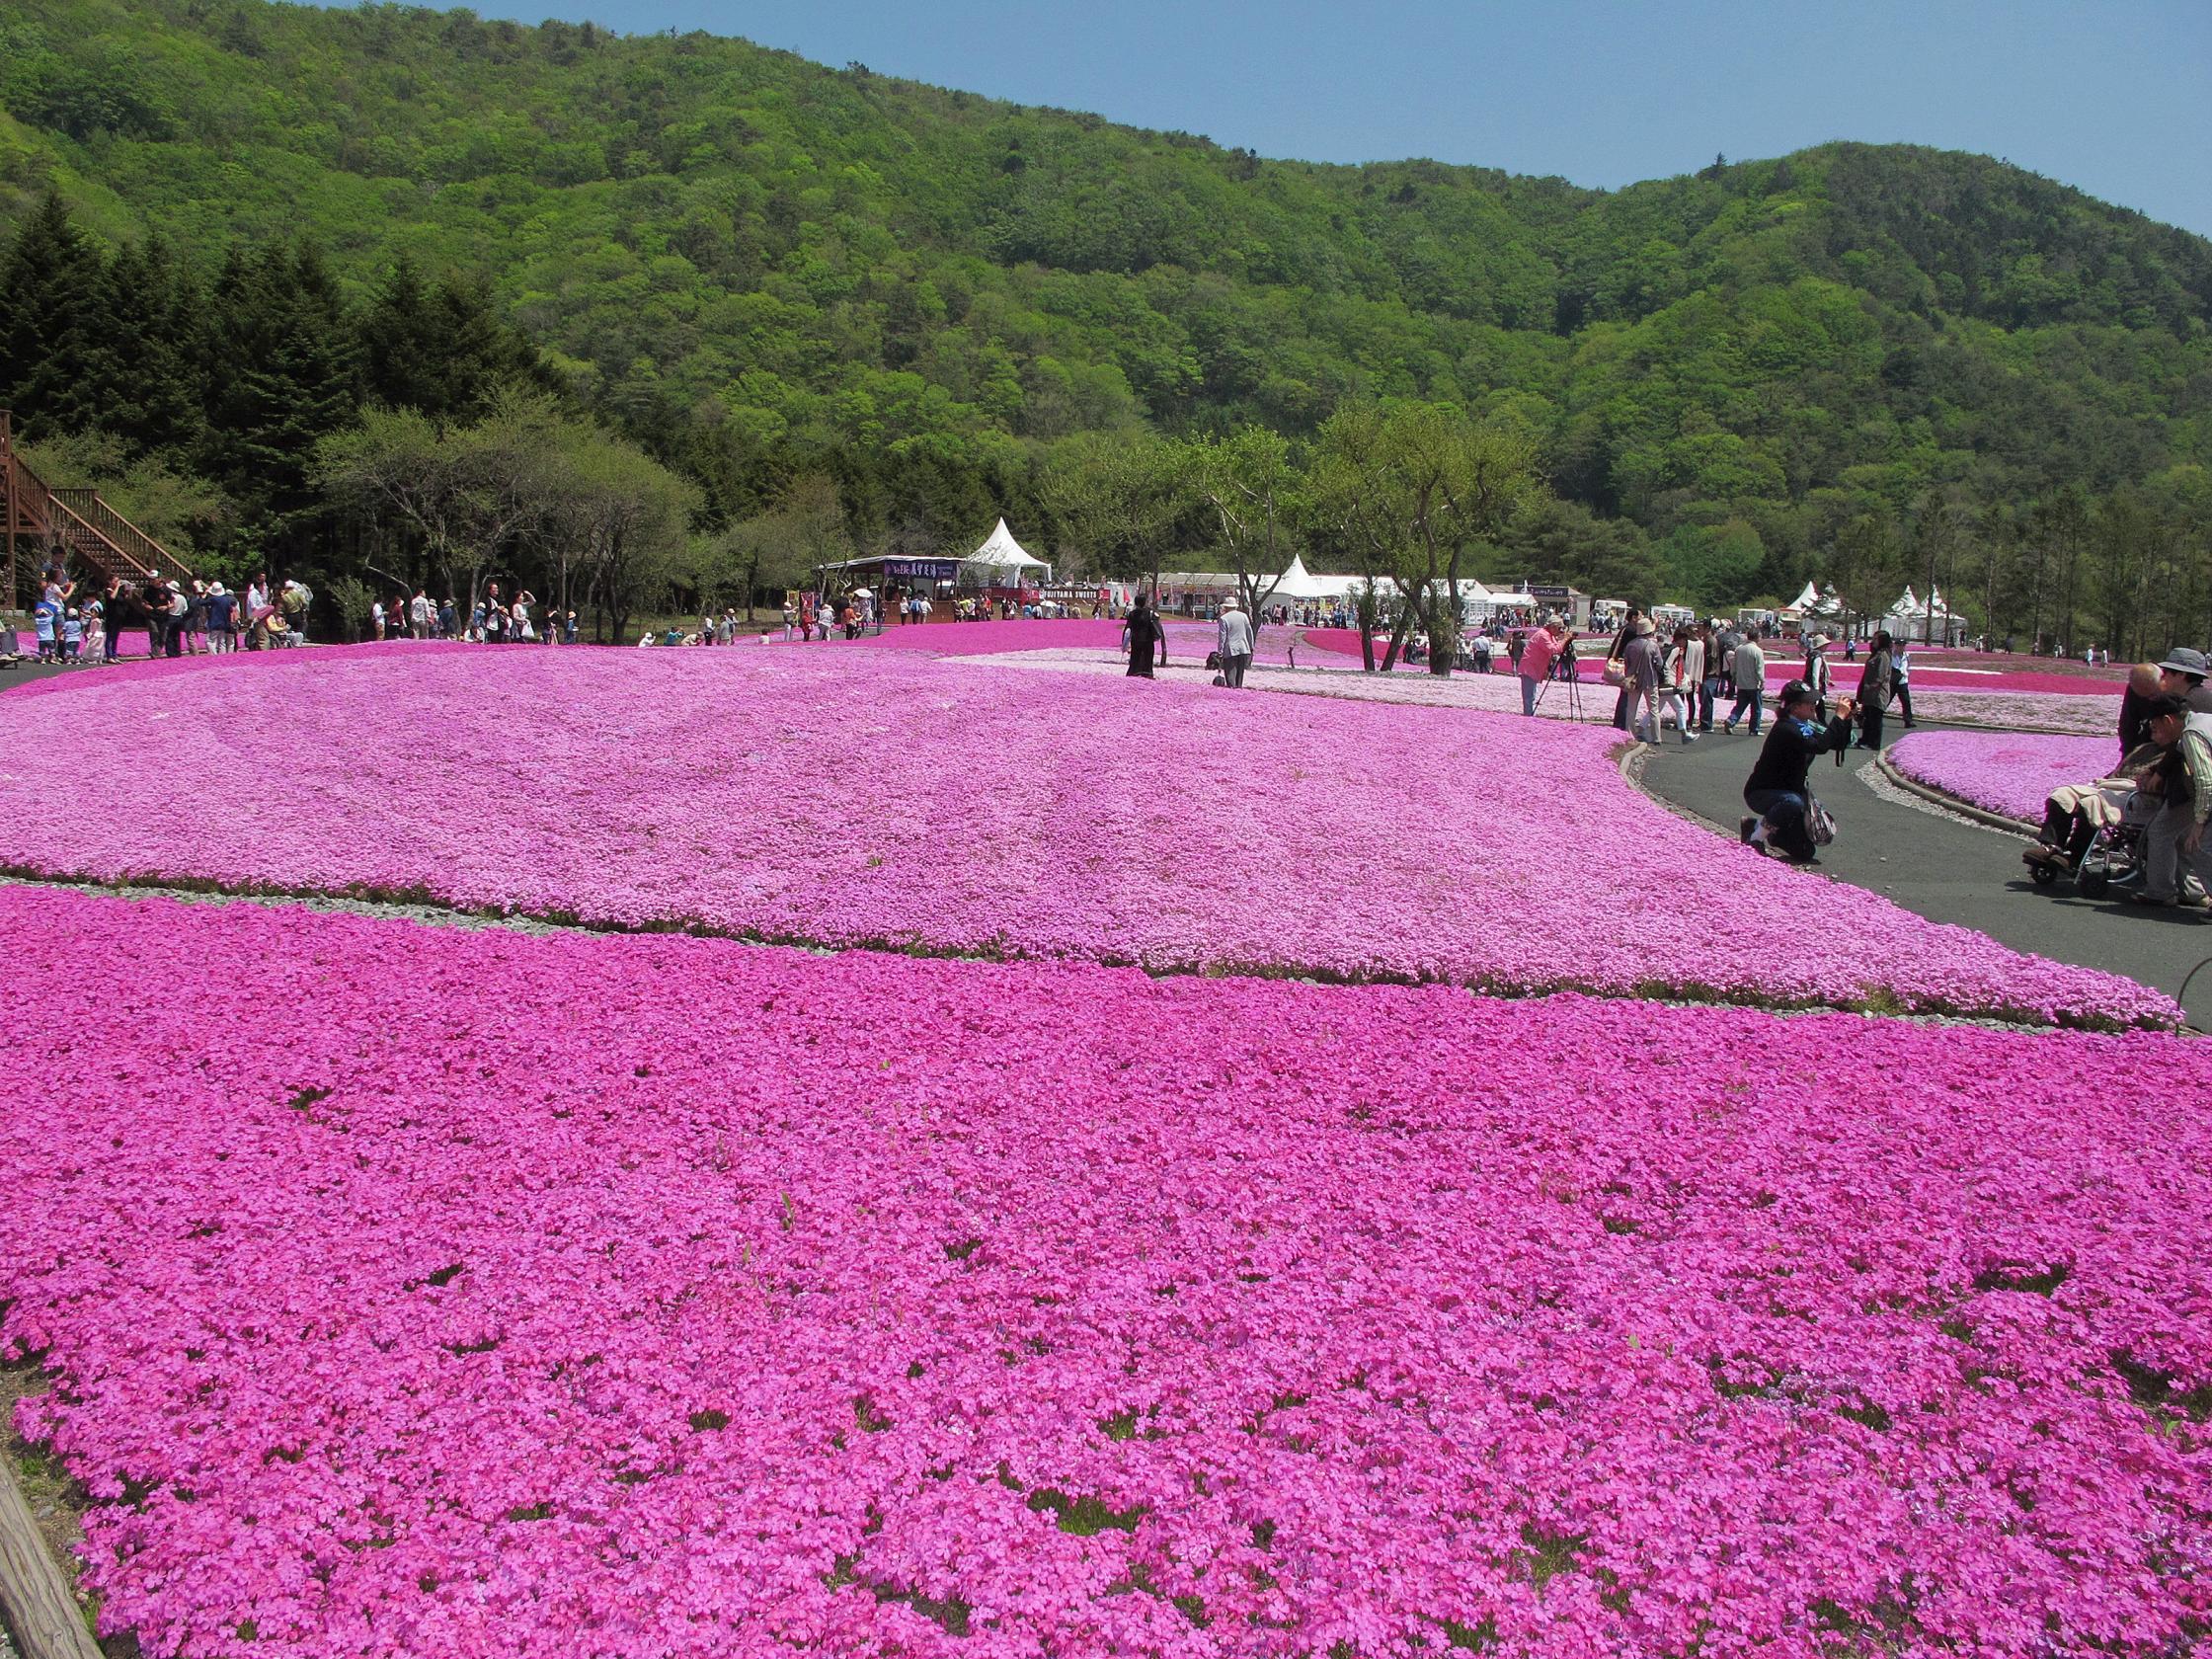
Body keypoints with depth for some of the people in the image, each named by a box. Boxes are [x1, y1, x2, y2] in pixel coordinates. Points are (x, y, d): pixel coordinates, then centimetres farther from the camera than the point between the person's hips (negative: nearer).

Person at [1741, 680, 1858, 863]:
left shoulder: (1807, 726, 3)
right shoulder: (1785, 729, -26)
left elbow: (1839, 744, 5)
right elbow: (1820, 746, -38)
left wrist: (1847, 719, -10)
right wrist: (1839, 717, -32)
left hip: (1791, 791, 9)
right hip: (1761, 793, -9)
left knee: (1805, 852, 5)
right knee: (1793, 802, -43)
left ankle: (1755, 826, 22)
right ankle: (1756, 837, -18)